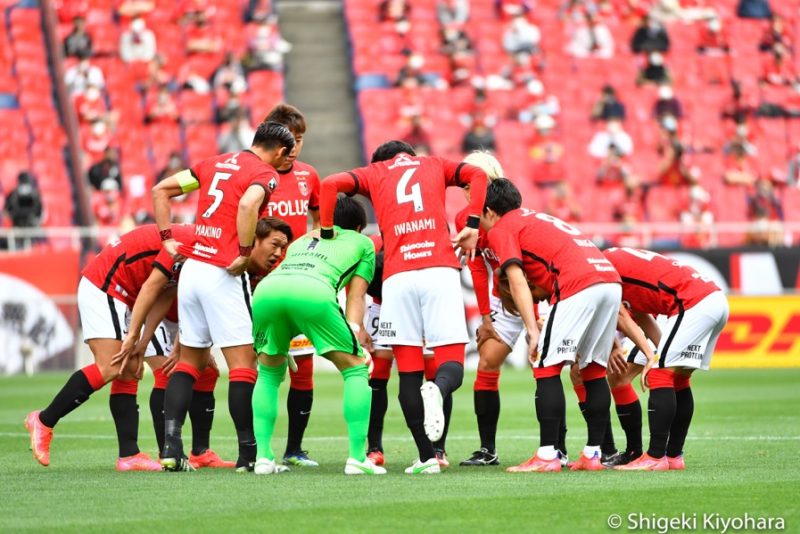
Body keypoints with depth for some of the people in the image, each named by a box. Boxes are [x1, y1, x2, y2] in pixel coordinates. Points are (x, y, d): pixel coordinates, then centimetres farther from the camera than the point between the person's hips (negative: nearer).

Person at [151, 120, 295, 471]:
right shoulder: (265, 174, -4)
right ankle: (249, 453, 0)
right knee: (243, 363, -1)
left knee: (189, 360, 14)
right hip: (223, 276, -7)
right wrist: (244, 253, -17)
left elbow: (161, 189, 19)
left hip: (191, 267, 7)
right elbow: (248, 205, -26)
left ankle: (170, 447, 6)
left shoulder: (215, 163, 17)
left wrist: (168, 238, 17)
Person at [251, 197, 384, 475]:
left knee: (269, 373, 26)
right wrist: (354, 330, 13)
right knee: (355, 368, 12)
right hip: (314, 291, -4)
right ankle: (357, 458, 4)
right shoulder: (362, 242, 32)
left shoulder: (303, 239, 43)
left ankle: (263, 457, 17)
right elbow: (355, 297, 21)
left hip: (266, 288, 4)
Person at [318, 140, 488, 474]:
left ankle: (426, 457, -2)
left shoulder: (373, 174, 21)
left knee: (409, 373, 5)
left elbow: (331, 184, 5)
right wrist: (472, 226, 10)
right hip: (441, 270, 0)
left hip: (398, 277, 0)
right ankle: (437, 390, -35)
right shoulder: (435, 166, 25)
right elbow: (477, 175, 10)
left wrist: (326, 232, 14)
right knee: (452, 364, 1)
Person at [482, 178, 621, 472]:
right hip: (611, 281, 8)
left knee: (546, 368, -2)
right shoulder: (537, 219, 33)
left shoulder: (501, 230, 8)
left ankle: (547, 456, -7)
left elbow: (517, 282, -5)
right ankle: (592, 454, 15)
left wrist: (532, 330, -11)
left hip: (578, 288, -8)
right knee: (594, 369, 15)